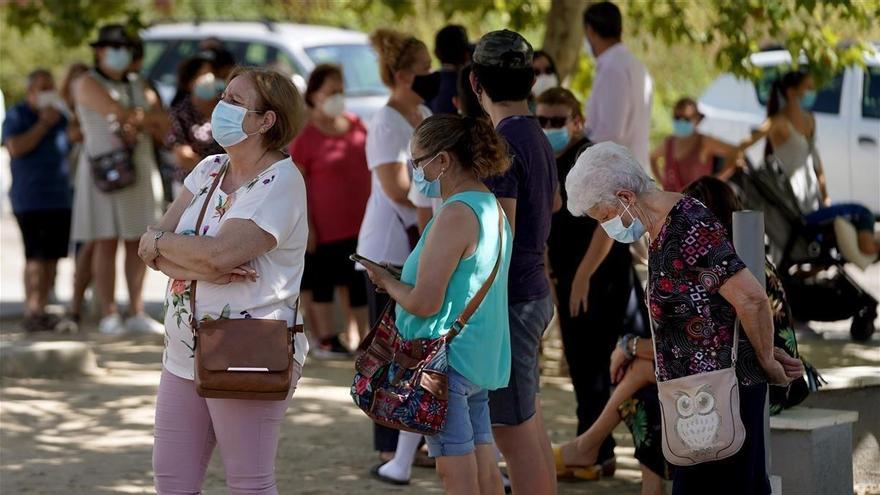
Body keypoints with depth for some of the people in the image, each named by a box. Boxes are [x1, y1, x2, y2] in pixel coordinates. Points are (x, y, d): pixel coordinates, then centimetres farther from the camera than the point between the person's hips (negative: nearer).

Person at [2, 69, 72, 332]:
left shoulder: (59, 116, 16)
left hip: (59, 199, 6)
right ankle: (31, 312, -13)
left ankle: (41, 309, 8)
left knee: (53, 256, 2)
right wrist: (43, 124, -12)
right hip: (29, 200, -6)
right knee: (35, 257, -12)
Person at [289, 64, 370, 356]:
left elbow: (369, 167, 17)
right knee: (323, 282, 6)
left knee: (361, 282, 9)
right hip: (325, 227, -5)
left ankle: (364, 338, 17)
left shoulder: (355, 125, 6)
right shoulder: (305, 135, -10)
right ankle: (326, 339, 15)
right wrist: (306, 225, -14)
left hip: (360, 221, 5)